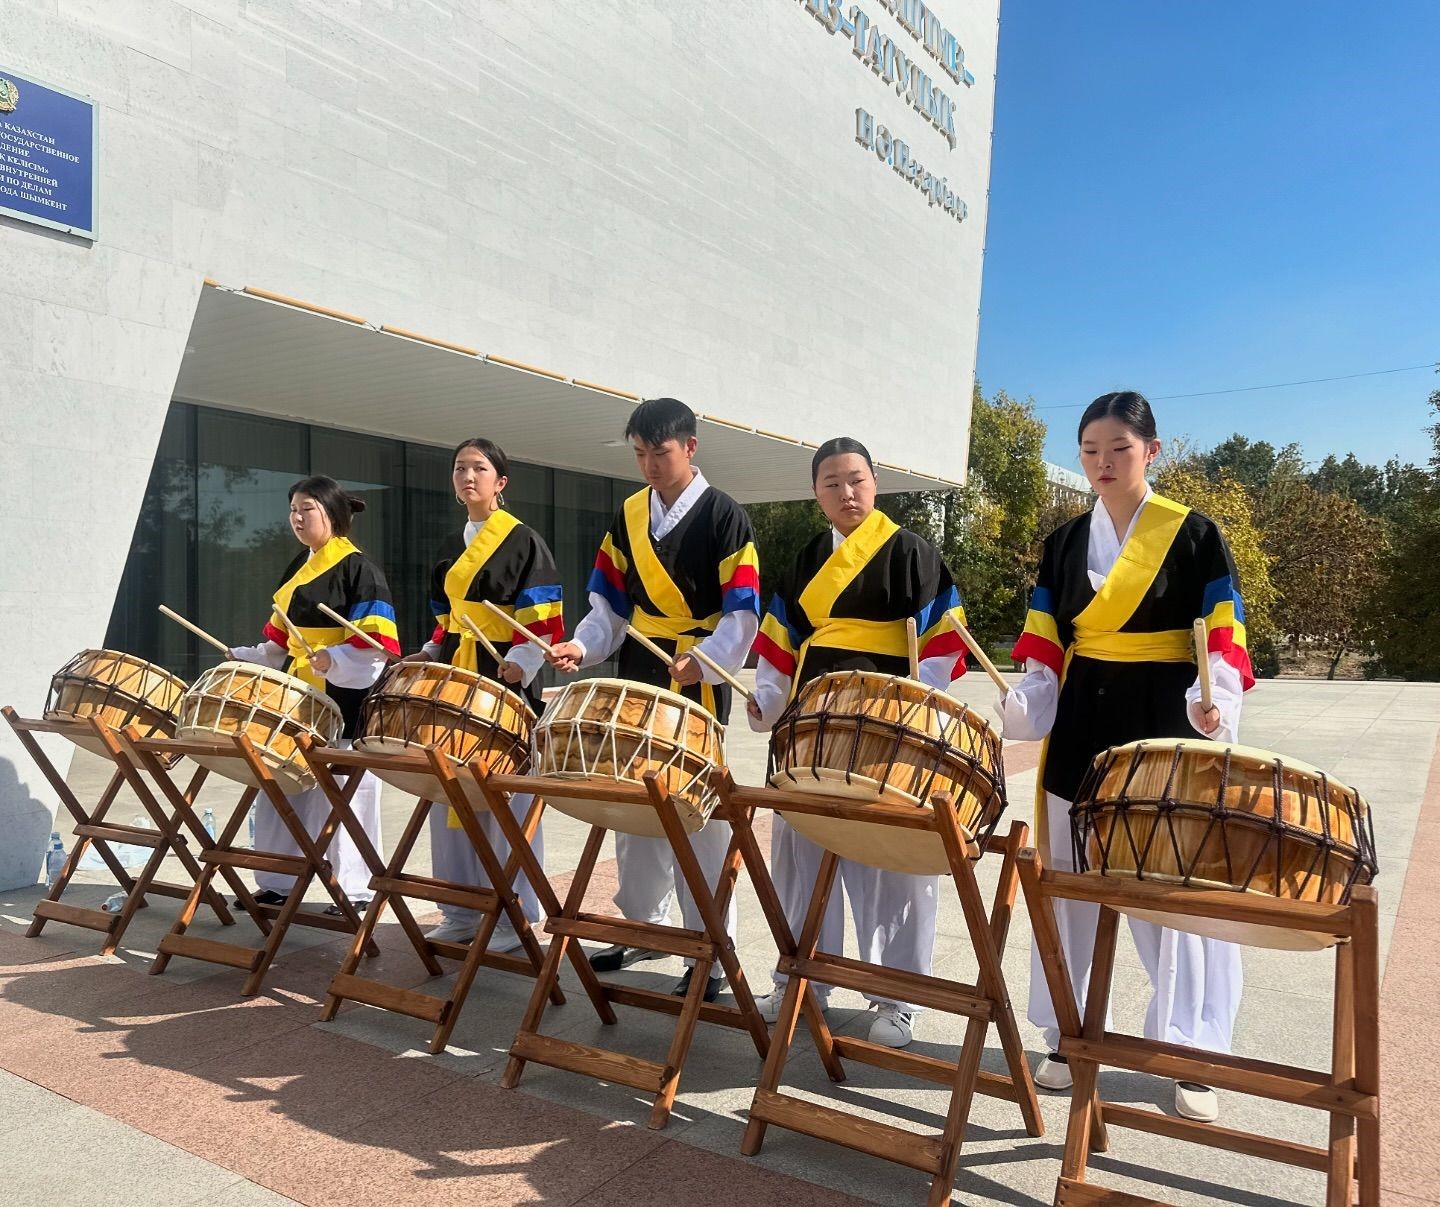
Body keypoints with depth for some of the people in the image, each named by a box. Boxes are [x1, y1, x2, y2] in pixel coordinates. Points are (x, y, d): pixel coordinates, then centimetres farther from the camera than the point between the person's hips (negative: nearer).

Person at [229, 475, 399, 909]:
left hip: (343, 701, -8)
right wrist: (248, 658, 10)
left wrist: (333, 659, -29)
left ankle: (355, 892, 10)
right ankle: (276, 883, 25)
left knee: (344, 793, -2)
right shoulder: (297, 568, 17)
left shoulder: (357, 568, -8)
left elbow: (376, 642, -16)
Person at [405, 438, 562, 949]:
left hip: (506, 682, -7)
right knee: (451, 798, 9)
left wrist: (516, 663, -23)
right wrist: (431, 654, 7)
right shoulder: (451, 546, 16)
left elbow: (542, 620, -10)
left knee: (508, 802, -1)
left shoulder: (523, 541, -5)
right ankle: (461, 912, 22)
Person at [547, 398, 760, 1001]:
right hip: (636, 682, 6)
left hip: (697, 687, -6)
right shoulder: (628, 515, 10)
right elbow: (611, 601, 12)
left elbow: (742, 613, -11)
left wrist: (702, 661, -27)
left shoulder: (724, 516, -6)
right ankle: (640, 926, 28)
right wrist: (584, 645, -6)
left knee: (699, 817, -1)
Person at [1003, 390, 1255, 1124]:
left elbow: (1221, 644, -7)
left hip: (1165, 729, -3)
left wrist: (1213, 706, -25)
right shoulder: (1065, 543, 7)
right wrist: (1016, 710, -10)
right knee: (1071, 887, 9)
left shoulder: (1194, 536, -3)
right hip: (1080, 729, 4)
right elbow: (1046, 653, 6)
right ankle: (1069, 1036, 24)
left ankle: (1192, 1056, 17)